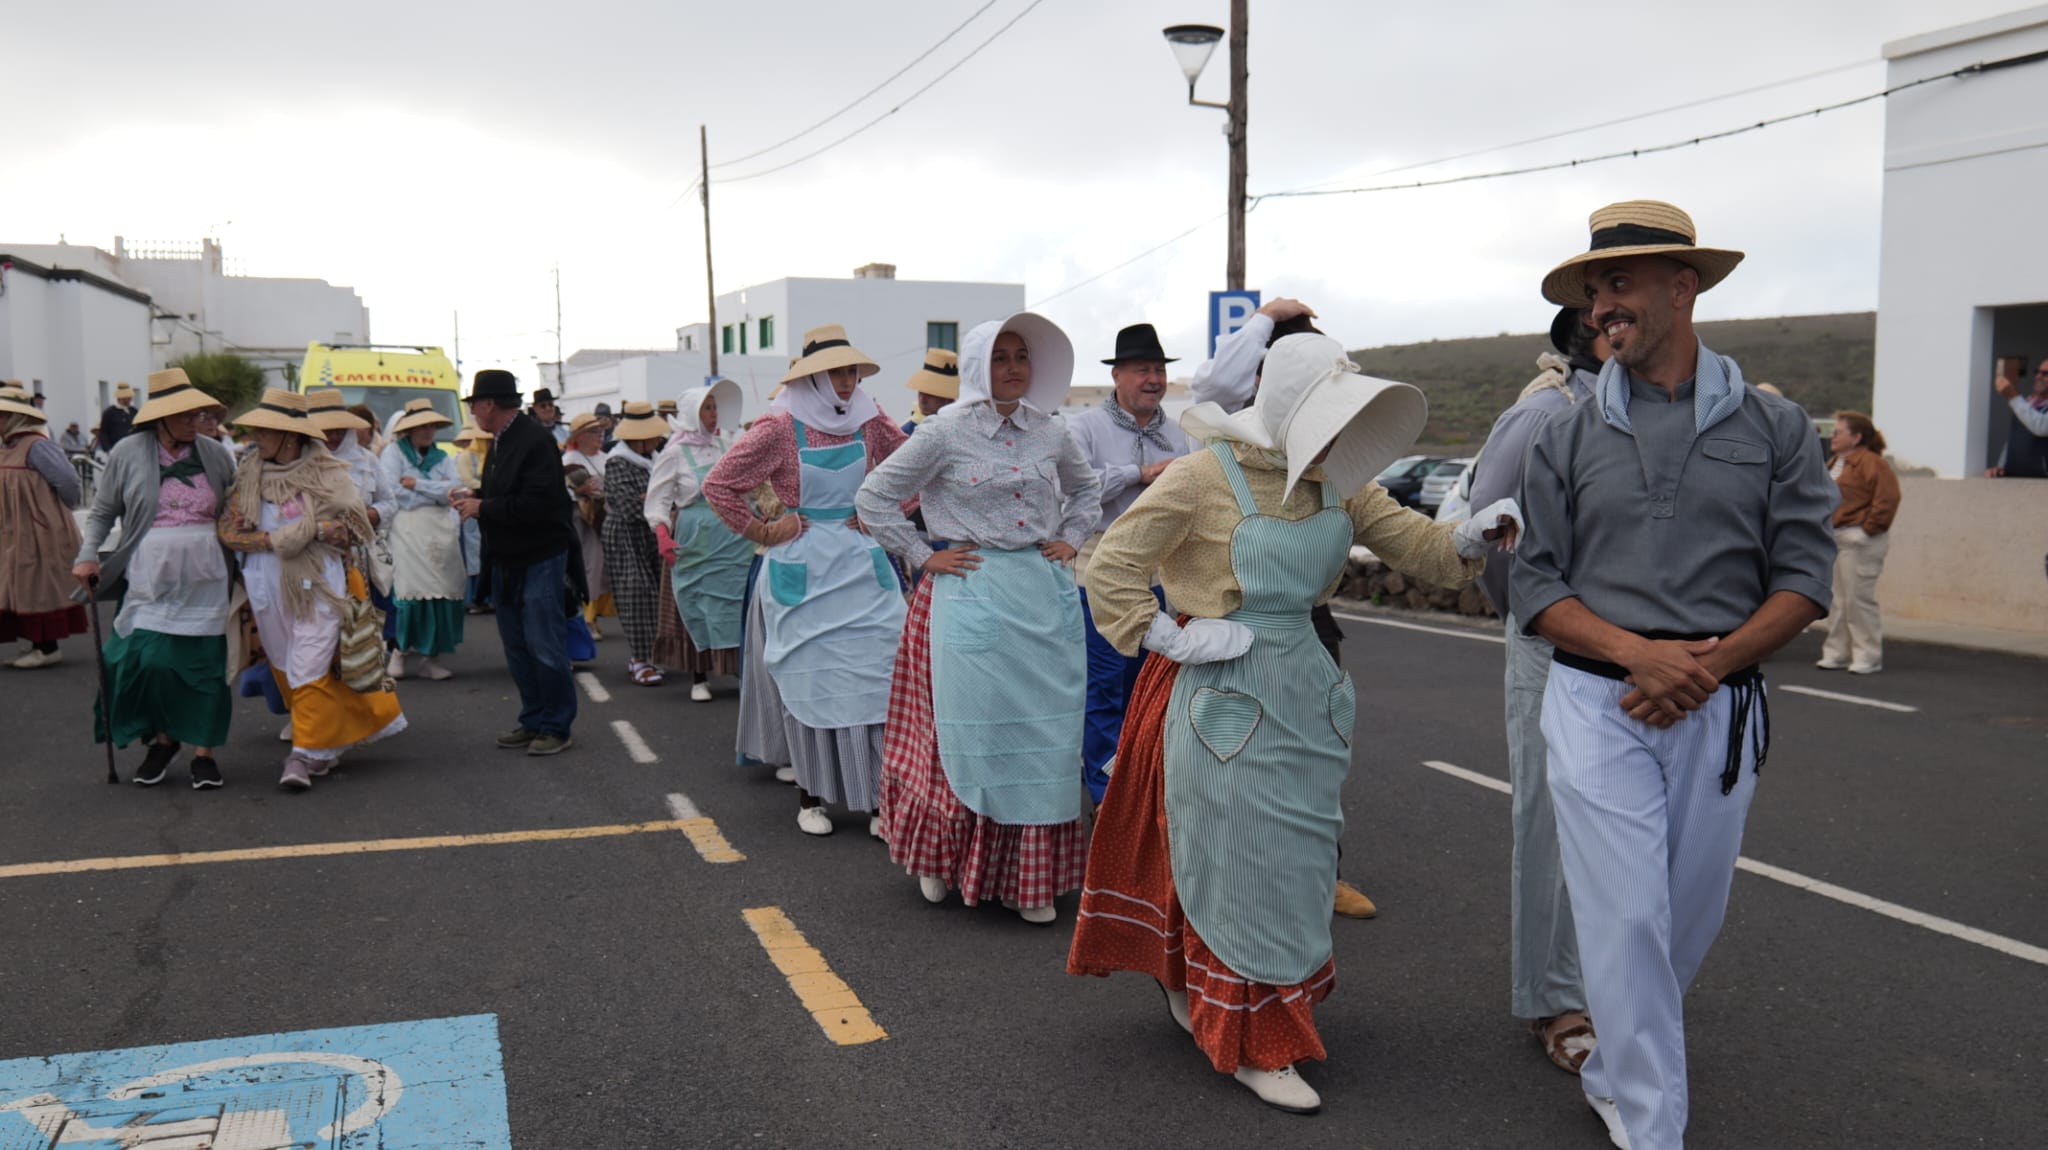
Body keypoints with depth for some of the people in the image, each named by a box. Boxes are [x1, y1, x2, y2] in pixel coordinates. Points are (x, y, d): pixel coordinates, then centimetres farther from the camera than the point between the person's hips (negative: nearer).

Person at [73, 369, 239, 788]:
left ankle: (204, 752, 12)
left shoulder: (215, 454, 7)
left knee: (205, 664, 1)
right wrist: (87, 554, -4)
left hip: (203, 580, 2)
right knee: (148, 659, -9)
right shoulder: (128, 454, 1)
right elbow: (102, 511, 9)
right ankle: (162, 739, 15)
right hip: (149, 578, -1)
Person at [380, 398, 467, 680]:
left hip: (441, 532, 4)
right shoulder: (394, 453, 4)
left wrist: (418, 484, -8)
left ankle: (429, 656, 8)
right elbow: (393, 494, -9)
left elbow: (455, 488, 2)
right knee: (409, 591, -12)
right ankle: (398, 651, 5)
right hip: (408, 530, -4)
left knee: (443, 592, -1)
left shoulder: (441, 457, 18)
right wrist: (438, 492, -2)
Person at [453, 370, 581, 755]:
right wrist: (475, 495, 5)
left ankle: (556, 727, 4)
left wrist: (483, 507, -17)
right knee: (516, 647, 13)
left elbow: (536, 504, -26)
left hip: (540, 559, -10)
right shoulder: (500, 442, 13)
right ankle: (533, 721, 22)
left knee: (544, 646, -5)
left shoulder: (536, 440, -17)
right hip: (507, 560, 10)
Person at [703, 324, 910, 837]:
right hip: (804, 571, -3)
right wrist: (761, 531, -4)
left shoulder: (868, 422, 3)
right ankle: (810, 797, 20)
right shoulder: (780, 428, -8)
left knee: (880, 673, -3)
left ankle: (882, 799, 3)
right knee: (809, 680, 5)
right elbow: (718, 484, -4)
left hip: (862, 562, 3)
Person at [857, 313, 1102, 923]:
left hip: (1046, 594, 4)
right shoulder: (947, 432, -5)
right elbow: (874, 496, -1)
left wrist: (1071, 540, 12)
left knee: (1043, 733, 4)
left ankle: (1033, 876, 15)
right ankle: (941, 859, 21)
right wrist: (923, 557, -4)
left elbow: (1087, 488, 27)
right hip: (970, 593, -4)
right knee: (971, 729, -1)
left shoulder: (1050, 431, 8)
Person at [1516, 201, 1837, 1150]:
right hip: (1597, 702, -1)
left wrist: (1708, 663, -15)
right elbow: (1537, 588, 1)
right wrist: (1641, 651, -15)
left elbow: (1803, 579, 1)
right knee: (1626, 918, -4)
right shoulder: (1566, 439, 5)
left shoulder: (1774, 429, 4)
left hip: (1721, 709, 1)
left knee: (1691, 917, 11)